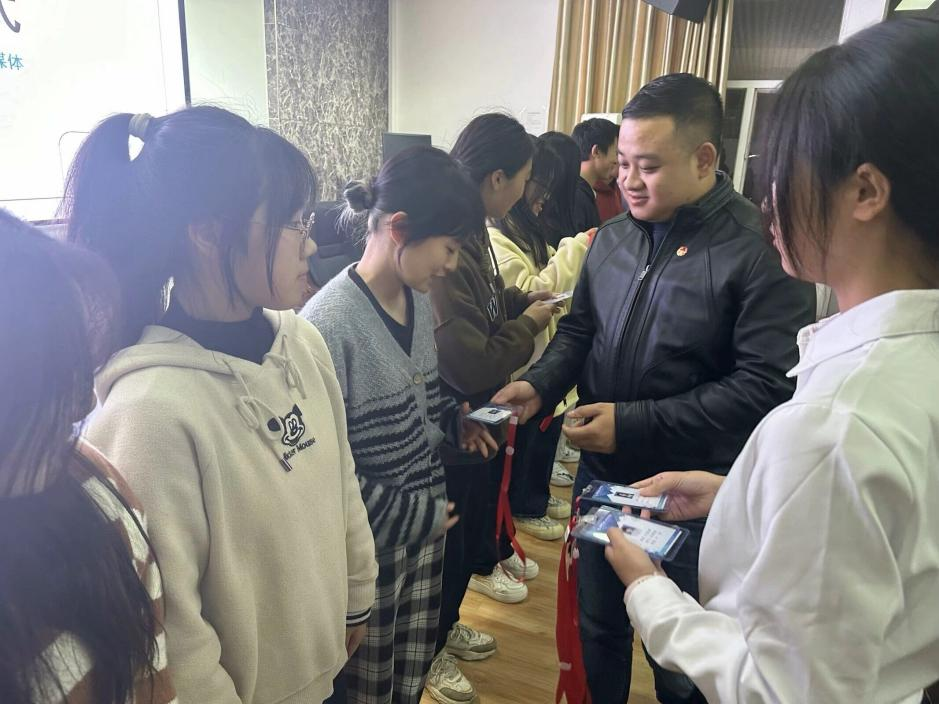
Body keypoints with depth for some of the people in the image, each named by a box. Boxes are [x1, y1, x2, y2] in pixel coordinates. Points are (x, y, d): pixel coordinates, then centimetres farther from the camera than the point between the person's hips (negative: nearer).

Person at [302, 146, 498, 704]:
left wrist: (455, 419, -2)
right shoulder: (328, 324, -24)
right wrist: (410, 517, -16)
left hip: (427, 520, 7)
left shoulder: (420, 300, 0)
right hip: (370, 541, -6)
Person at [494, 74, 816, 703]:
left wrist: (634, 424, -23)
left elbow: (767, 384, -21)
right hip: (600, 474, 6)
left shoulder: (762, 248, -17)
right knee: (599, 626, 23)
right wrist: (539, 385, -9)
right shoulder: (613, 237, 4)